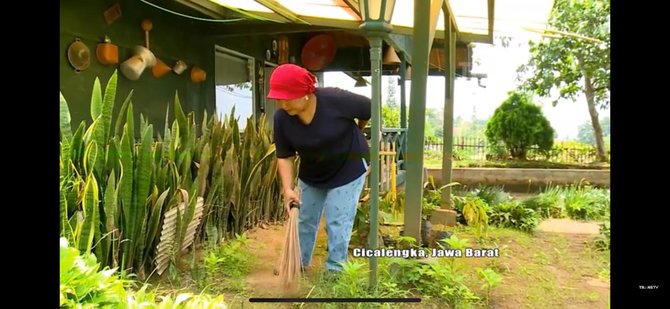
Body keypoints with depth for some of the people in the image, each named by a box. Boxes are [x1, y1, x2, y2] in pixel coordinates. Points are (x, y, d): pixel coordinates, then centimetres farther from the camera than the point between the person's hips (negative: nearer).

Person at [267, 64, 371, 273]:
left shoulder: (336, 100, -31)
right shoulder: (282, 118, -20)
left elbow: (369, 110, -13)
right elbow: (284, 157, -11)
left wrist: (354, 135, 6)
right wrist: (287, 189, -24)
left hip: (348, 168, -4)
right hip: (311, 173, 4)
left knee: (337, 223, -4)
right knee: (305, 220, 14)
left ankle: (335, 272, 11)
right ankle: (300, 264, 33)